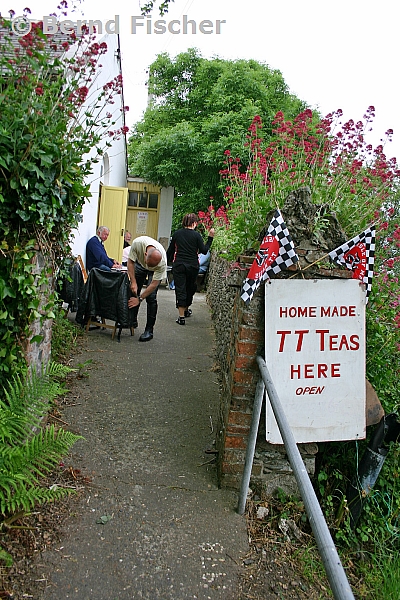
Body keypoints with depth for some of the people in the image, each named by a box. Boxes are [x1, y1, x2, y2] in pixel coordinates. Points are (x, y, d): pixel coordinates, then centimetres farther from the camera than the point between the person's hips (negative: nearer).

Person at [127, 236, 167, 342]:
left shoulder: (162, 262, -41)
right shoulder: (137, 243, -39)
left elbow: (154, 284, -32)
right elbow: (130, 262, -21)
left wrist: (140, 299, -31)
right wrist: (133, 282, -27)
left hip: (155, 271, -3)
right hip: (140, 263, 3)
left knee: (151, 297, -14)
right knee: (133, 291, 3)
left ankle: (149, 330, -8)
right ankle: (132, 320, 22)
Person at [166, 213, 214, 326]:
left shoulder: (177, 234, 3)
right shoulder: (196, 235, -6)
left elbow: (170, 250, 9)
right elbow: (204, 250, -5)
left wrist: (168, 261, 21)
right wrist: (210, 238, 1)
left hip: (178, 265, 1)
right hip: (192, 266, -1)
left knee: (180, 289, 0)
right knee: (190, 288, 19)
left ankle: (181, 316, -5)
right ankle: (186, 309, 37)